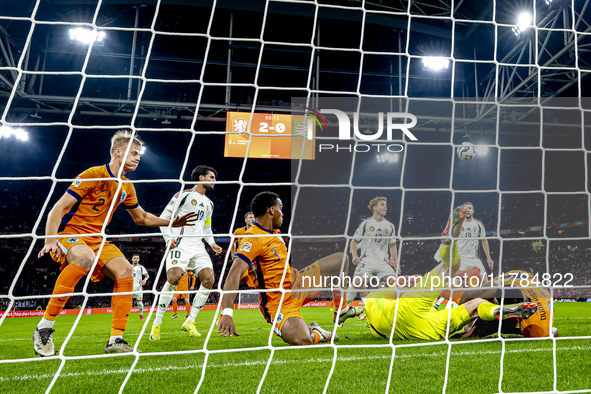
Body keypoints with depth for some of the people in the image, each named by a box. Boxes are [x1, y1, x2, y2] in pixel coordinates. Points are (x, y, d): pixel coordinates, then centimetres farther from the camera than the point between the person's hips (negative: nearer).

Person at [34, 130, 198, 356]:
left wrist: (171, 222, 13)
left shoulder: (126, 186, 10)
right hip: (68, 234, -7)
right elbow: (59, 208, -16)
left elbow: (141, 218, 24)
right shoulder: (93, 175, -13)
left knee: (125, 271, -16)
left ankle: (116, 340, -10)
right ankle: (44, 328, -28)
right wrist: (50, 240, -29)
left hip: (96, 239, 7)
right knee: (85, 258, -39)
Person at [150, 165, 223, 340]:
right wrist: (169, 238, -12)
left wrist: (212, 243, 12)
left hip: (198, 247, 6)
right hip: (180, 244, -6)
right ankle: (157, 323, -10)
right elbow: (164, 217, 1)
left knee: (209, 279, -11)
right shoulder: (184, 195, 2)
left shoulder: (209, 203, 23)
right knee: (173, 277, -23)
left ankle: (189, 322, -2)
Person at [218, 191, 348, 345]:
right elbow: (233, 275, -35)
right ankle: (315, 333, -1)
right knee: (302, 341, -37)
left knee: (342, 259, 11)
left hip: (296, 285, 9)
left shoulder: (275, 233, 8)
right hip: (277, 303, -9)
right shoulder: (253, 239, -22)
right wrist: (226, 313, -45)